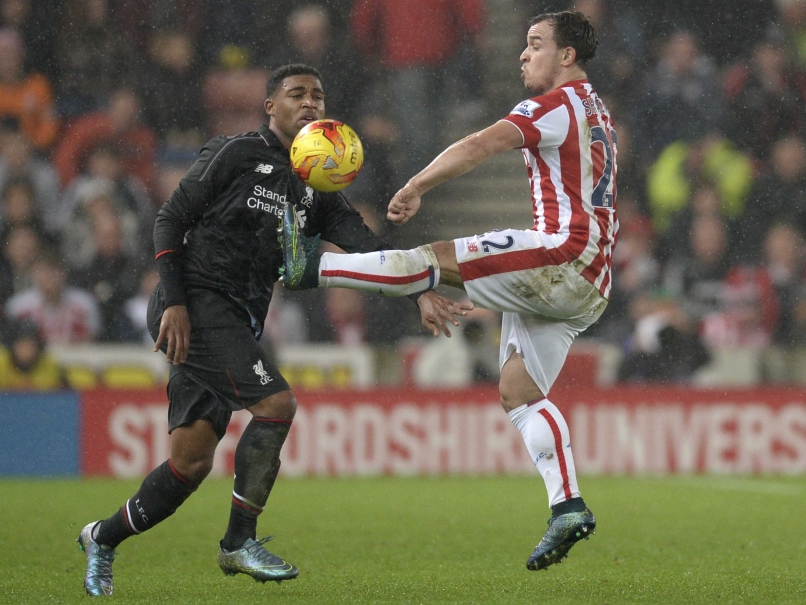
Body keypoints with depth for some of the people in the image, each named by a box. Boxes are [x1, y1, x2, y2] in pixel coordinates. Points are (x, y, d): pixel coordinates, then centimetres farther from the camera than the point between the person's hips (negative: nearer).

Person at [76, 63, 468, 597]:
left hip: (238, 323, 7)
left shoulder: (314, 192, 15)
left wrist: (421, 292, -12)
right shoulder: (238, 155, -3)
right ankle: (240, 542, -11)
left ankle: (104, 538, 23)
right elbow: (171, 219, -4)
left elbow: (366, 244, 3)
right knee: (276, 402, -20)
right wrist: (174, 301, -13)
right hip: (195, 306, -7)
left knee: (192, 462, 4)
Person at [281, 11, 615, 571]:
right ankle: (568, 508, -1)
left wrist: (416, 188, -18)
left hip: (565, 256, -10)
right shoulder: (597, 114, 26)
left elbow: (481, 146, -20)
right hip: (586, 287, 10)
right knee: (519, 391, 7)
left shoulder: (560, 103, -6)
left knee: (440, 259, -18)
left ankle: (311, 268, -27)